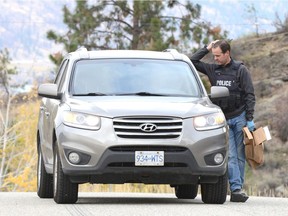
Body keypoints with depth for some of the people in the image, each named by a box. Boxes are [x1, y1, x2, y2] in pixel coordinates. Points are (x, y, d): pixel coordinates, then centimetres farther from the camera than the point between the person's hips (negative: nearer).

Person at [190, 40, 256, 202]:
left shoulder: (240, 70, -1)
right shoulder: (213, 70, 8)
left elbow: (250, 95, -2)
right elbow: (193, 62, 12)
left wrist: (250, 119, -10)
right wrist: (207, 49, 6)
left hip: (240, 118, -2)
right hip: (223, 120, 2)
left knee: (240, 156, -1)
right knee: (230, 156, -10)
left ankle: (238, 189, 2)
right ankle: (236, 189, -18)